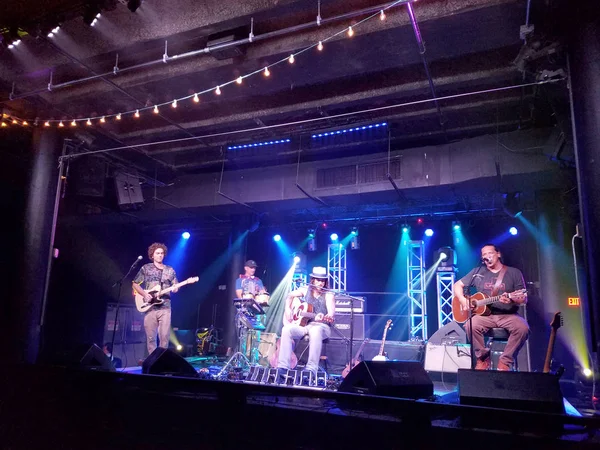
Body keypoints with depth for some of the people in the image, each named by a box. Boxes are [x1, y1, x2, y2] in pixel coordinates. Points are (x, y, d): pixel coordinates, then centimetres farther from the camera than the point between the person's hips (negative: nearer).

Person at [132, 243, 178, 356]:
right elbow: (135, 284, 8)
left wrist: (175, 289, -9)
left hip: (165, 308, 1)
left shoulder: (170, 270, 12)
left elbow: (175, 287, 15)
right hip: (150, 307, -1)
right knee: (150, 337, 1)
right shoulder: (145, 268, 7)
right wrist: (144, 294, -7)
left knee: (164, 336, -3)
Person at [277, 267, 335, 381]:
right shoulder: (306, 290, 9)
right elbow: (290, 296, 23)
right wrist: (287, 308, 4)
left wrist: (326, 317, -44)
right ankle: (283, 366, -26)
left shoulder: (328, 295, -3)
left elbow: (331, 312, -20)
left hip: (321, 326, -4)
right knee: (286, 329, -26)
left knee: (315, 331, -41)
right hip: (303, 324, 4)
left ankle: (311, 369, -41)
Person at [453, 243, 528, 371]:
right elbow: (458, 285, 12)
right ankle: (483, 358, -6)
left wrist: (512, 299, -23)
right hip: (485, 314, 1)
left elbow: (524, 299, 1)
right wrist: (463, 300, -7)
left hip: (508, 315, 0)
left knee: (523, 328, -31)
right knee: (470, 325, -30)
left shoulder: (514, 273, 5)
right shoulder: (477, 272, 9)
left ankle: (505, 361, -10)